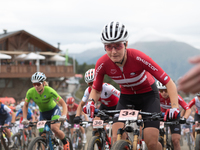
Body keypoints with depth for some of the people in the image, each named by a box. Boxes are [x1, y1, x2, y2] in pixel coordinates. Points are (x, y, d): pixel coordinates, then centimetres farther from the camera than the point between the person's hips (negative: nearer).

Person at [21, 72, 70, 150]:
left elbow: (63, 104, -27)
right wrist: (24, 119, -16)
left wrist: (63, 116, -42)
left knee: (54, 128, -30)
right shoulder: (30, 92, -22)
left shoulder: (49, 91, -30)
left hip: (54, 110, -4)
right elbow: (25, 106, -4)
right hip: (43, 113, 4)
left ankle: (66, 143, -4)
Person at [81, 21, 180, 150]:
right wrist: (91, 102, -27)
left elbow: (168, 82, -29)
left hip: (148, 95, -2)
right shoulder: (102, 64, -23)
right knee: (117, 139, -18)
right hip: (126, 97, 3)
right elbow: (96, 89, -4)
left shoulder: (138, 58, -32)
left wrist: (175, 107, -42)